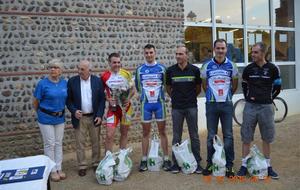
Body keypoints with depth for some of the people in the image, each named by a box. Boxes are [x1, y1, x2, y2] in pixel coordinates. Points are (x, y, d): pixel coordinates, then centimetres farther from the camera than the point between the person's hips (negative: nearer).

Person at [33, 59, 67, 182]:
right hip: (46, 118, -4)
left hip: (60, 117, 4)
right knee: (49, 144, 5)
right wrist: (40, 113, 8)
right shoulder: (43, 83, -13)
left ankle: (59, 168, 24)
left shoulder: (65, 83, -2)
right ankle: (52, 170, 17)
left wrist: (60, 111, 14)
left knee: (58, 143, 12)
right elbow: (35, 102, -4)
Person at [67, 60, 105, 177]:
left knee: (96, 142, 11)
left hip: (94, 117, 1)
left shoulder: (97, 81, -3)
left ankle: (96, 163, 27)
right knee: (80, 143, 7)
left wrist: (99, 115, -7)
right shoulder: (72, 81, -3)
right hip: (79, 117, 0)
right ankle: (82, 166, 20)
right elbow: (68, 99, 1)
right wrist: (74, 111, -15)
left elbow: (102, 99, 0)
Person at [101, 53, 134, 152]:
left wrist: (128, 98, -9)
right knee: (109, 135, -8)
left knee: (124, 133, 12)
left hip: (126, 107, 2)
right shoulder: (104, 76, -6)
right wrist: (108, 99, -14)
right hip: (113, 108, -2)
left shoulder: (126, 74, -1)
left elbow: (132, 89, 8)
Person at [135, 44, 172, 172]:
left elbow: (166, 85, 7)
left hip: (159, 103, -1)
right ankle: (144, 160, 16)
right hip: (145, 104, 1)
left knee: (162, 131, 5)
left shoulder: (161, 68, 1)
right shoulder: (140, 70, 5)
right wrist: (144, 96, 11)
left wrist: (159, 95, 4)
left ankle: (166, 159, 13)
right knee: (146, 132, 7)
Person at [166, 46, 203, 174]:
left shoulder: (195, 70, -1)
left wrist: (191, 97, 11)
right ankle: (176, 162, 18)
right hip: (176, 107, 1)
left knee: (194, 136, 6)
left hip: (191, 107, -1)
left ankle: (197, 162, 17)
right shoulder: (170, 70, 1)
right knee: (176, 137, 7)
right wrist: (175, 97, 10)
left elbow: (198, 88, 10)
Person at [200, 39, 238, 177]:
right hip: (211, 104, 0)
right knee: (211, 136, 6)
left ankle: (229, 165, 13)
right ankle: (210, 164, 17)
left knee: (228, 135, 3)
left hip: (227, 104, 0)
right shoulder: (207, 66, 2)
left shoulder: (231, 66, 2)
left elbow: (234, 85, 13)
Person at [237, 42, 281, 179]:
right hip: (250, 106, 1)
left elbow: (277, 87, 8)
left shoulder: (273, 69, -2)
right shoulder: (248, 69, 2)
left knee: (267, 138, 9)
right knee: (246, 138, 4)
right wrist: (248, 97, 7)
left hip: (266, 107, -1)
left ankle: (268, 166, 23)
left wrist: (268, 99, 4)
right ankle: (244, 165, 14)